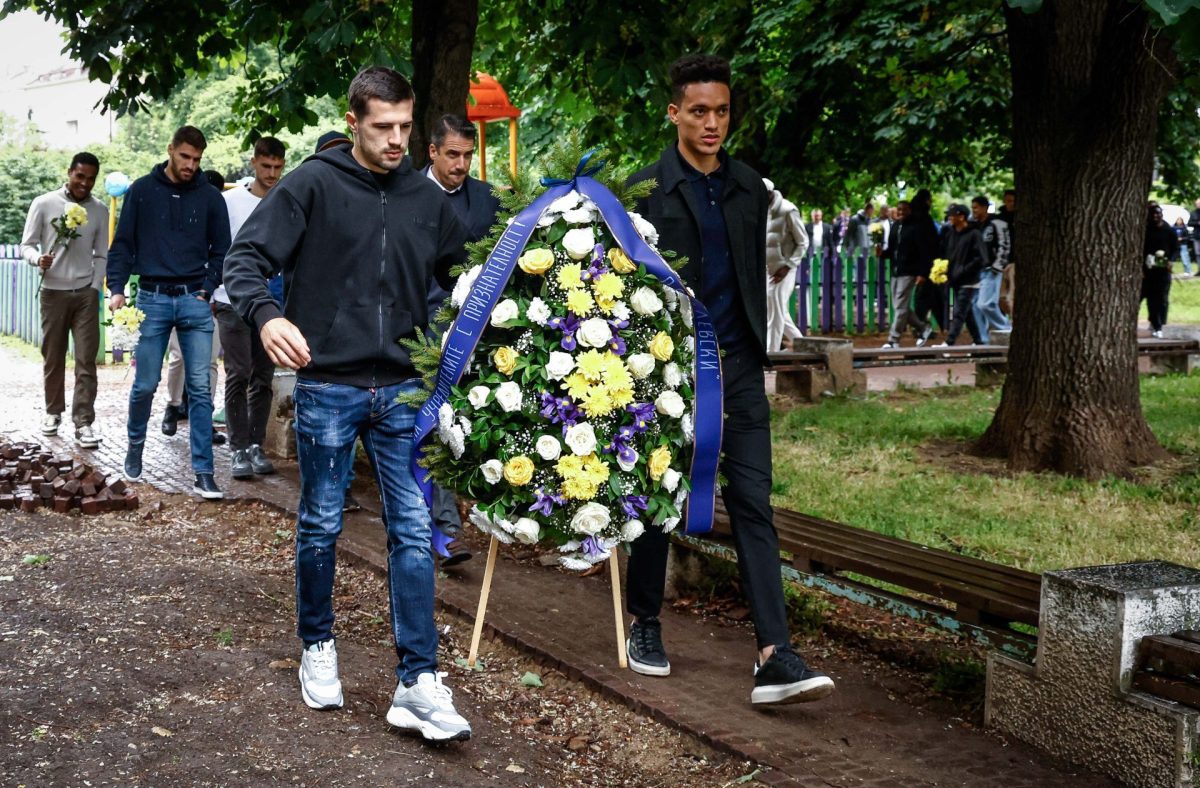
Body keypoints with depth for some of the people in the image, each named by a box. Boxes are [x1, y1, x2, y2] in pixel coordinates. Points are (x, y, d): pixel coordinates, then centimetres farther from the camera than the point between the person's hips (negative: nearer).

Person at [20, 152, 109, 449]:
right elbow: (26, 245, 0)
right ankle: (53, 411, 26)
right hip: (53, 292, -1)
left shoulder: (100, 211, 4)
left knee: (86, 360, -5)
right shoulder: (44, 204, -2)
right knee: (53, 357, 8)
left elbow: (101, 255, 9)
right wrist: (38, 260, -21)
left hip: (86, 293, 1)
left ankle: (83, 423, -6)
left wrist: (95, 288, -1)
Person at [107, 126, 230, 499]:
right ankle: (135, 446, 31)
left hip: (195, 301, 1)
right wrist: (117, 289, -5)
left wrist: (207, 288, -2)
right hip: (153, 299, 0)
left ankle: (203, 472, -2)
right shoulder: (142, 190, 4)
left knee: (200, 388, -3)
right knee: (145, 384, 4)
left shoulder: (209, 196, 6)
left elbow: (221, 250, 11)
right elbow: (123, 244, 6)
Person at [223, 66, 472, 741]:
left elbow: (462, 275, 20)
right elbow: (247, 259, -9)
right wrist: (267, 316, -28)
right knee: (321, 527, 9)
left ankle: (419, 683, 2)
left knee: (414, 531, -2)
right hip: (328, 388, -3)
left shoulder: (427, 197, 7)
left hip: (402, 391, 3)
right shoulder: (313, 185, -5)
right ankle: (318, 647, 31)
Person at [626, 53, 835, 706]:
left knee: (754, 505, -4)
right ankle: (644, 624, 30)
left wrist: (752, 352, 13)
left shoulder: (748, 187, 11)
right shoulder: (647, 188, -4)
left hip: (737, 366, 4)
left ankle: (775, 659, -8)